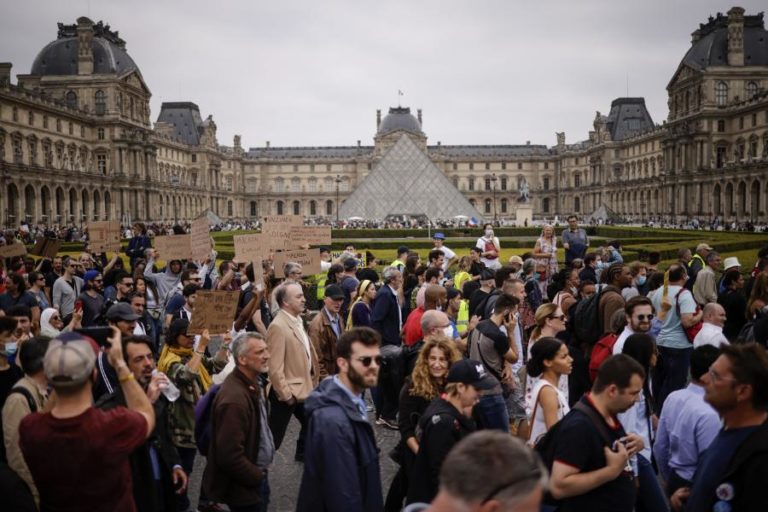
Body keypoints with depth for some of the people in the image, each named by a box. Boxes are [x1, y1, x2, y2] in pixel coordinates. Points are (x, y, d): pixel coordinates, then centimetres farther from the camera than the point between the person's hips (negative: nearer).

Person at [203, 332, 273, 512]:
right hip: (244, 487, -9)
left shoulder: (252, 383, 2)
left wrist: (261, 473, 10)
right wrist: (258, 477, -15)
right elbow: (230, 456, -29)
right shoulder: (234, 399, -29)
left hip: (257, 474, 9)